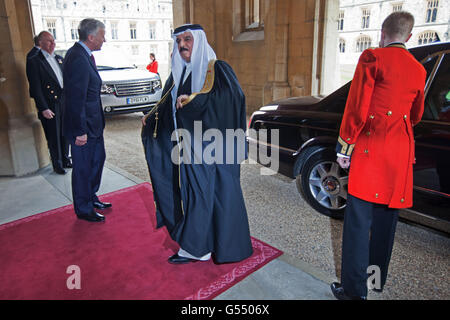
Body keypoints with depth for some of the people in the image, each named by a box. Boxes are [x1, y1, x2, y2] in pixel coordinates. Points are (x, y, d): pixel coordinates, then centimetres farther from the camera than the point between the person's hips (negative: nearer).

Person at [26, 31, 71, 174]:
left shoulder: (59, 59, 12)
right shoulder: (34, 61, -8)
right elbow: (35, 88, -11)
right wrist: (43, 108, -16)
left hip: (64, 102, 6)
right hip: (50, 106, -6)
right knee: (54, 138, 5)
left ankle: (65, 160, 31)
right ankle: (57, 165, 18)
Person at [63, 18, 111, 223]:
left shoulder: (81, 54, 9)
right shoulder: (79, 60, -23)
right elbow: (76, 99, -24)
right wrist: (80, 131, -21)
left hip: (92, 123, 10)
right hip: (84, 125, -10)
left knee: (98, 158, 21)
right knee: (83, 168, 5)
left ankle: (91, 198, 39)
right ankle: (84, 210, 23)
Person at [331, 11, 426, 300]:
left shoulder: (373, 58, -4)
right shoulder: (419, 69, 14)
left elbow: (357, 108, -10)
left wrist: (345, 147, -5)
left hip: (370, 148, -6)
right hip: (401, 152, 6)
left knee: (359, 219, -3)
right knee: (387, 217, 14)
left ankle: (355, 289, 2)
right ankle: (377, 280, 28)